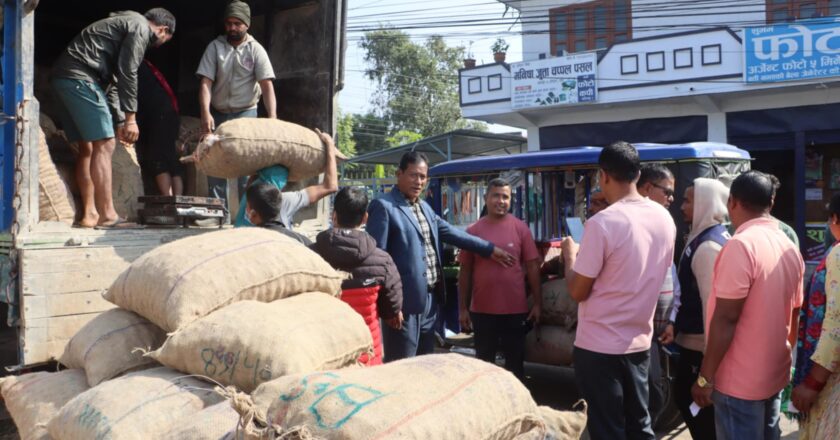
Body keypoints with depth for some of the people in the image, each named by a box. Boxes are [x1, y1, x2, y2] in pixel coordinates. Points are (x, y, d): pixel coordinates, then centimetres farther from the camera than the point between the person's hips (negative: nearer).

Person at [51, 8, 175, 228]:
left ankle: (89, 214, 10)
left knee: (88, 148, 11)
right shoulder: (141, 28, -1)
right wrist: (131, 117, -8)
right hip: (79, 78, -10)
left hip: (63, 76, 10)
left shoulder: (124, 23, 29)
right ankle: (107, 216, -9)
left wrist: (120, 121, 23)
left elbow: (112, 80, 27)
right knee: (104, 145, -9)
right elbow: (127, 74, -11)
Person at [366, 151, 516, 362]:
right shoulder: (383, 207, -11)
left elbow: (452, 233, 23)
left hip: (429, 300, 9)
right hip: (404, 302, -9)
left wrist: (490, 249, 23)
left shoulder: (425, 208, 16)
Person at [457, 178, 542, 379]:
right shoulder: (473, 230, 1)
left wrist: (537, 303, -2)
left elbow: (532, 267, 1)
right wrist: (463, 308, 3)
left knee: (515, 362, 12)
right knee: (484, 360, 14)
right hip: (482, 310, 1)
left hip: (516, 310, -1)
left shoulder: (520, 228, -1)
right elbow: (465, 272, 5)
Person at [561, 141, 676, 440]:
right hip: (640, 342, 6)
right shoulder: (665, 219, 2)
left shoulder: (602, 223, -20)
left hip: (599, 347, -6)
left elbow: (577, 292, -14)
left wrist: (570, 255, 4)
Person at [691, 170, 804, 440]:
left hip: (740, 381, -8)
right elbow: (793, 316, 15)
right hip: (775, 374, 8)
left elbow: (726, 318, -20)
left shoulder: (740, 245, -18)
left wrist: (705, 377, -15)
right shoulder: (790, 248, 8)